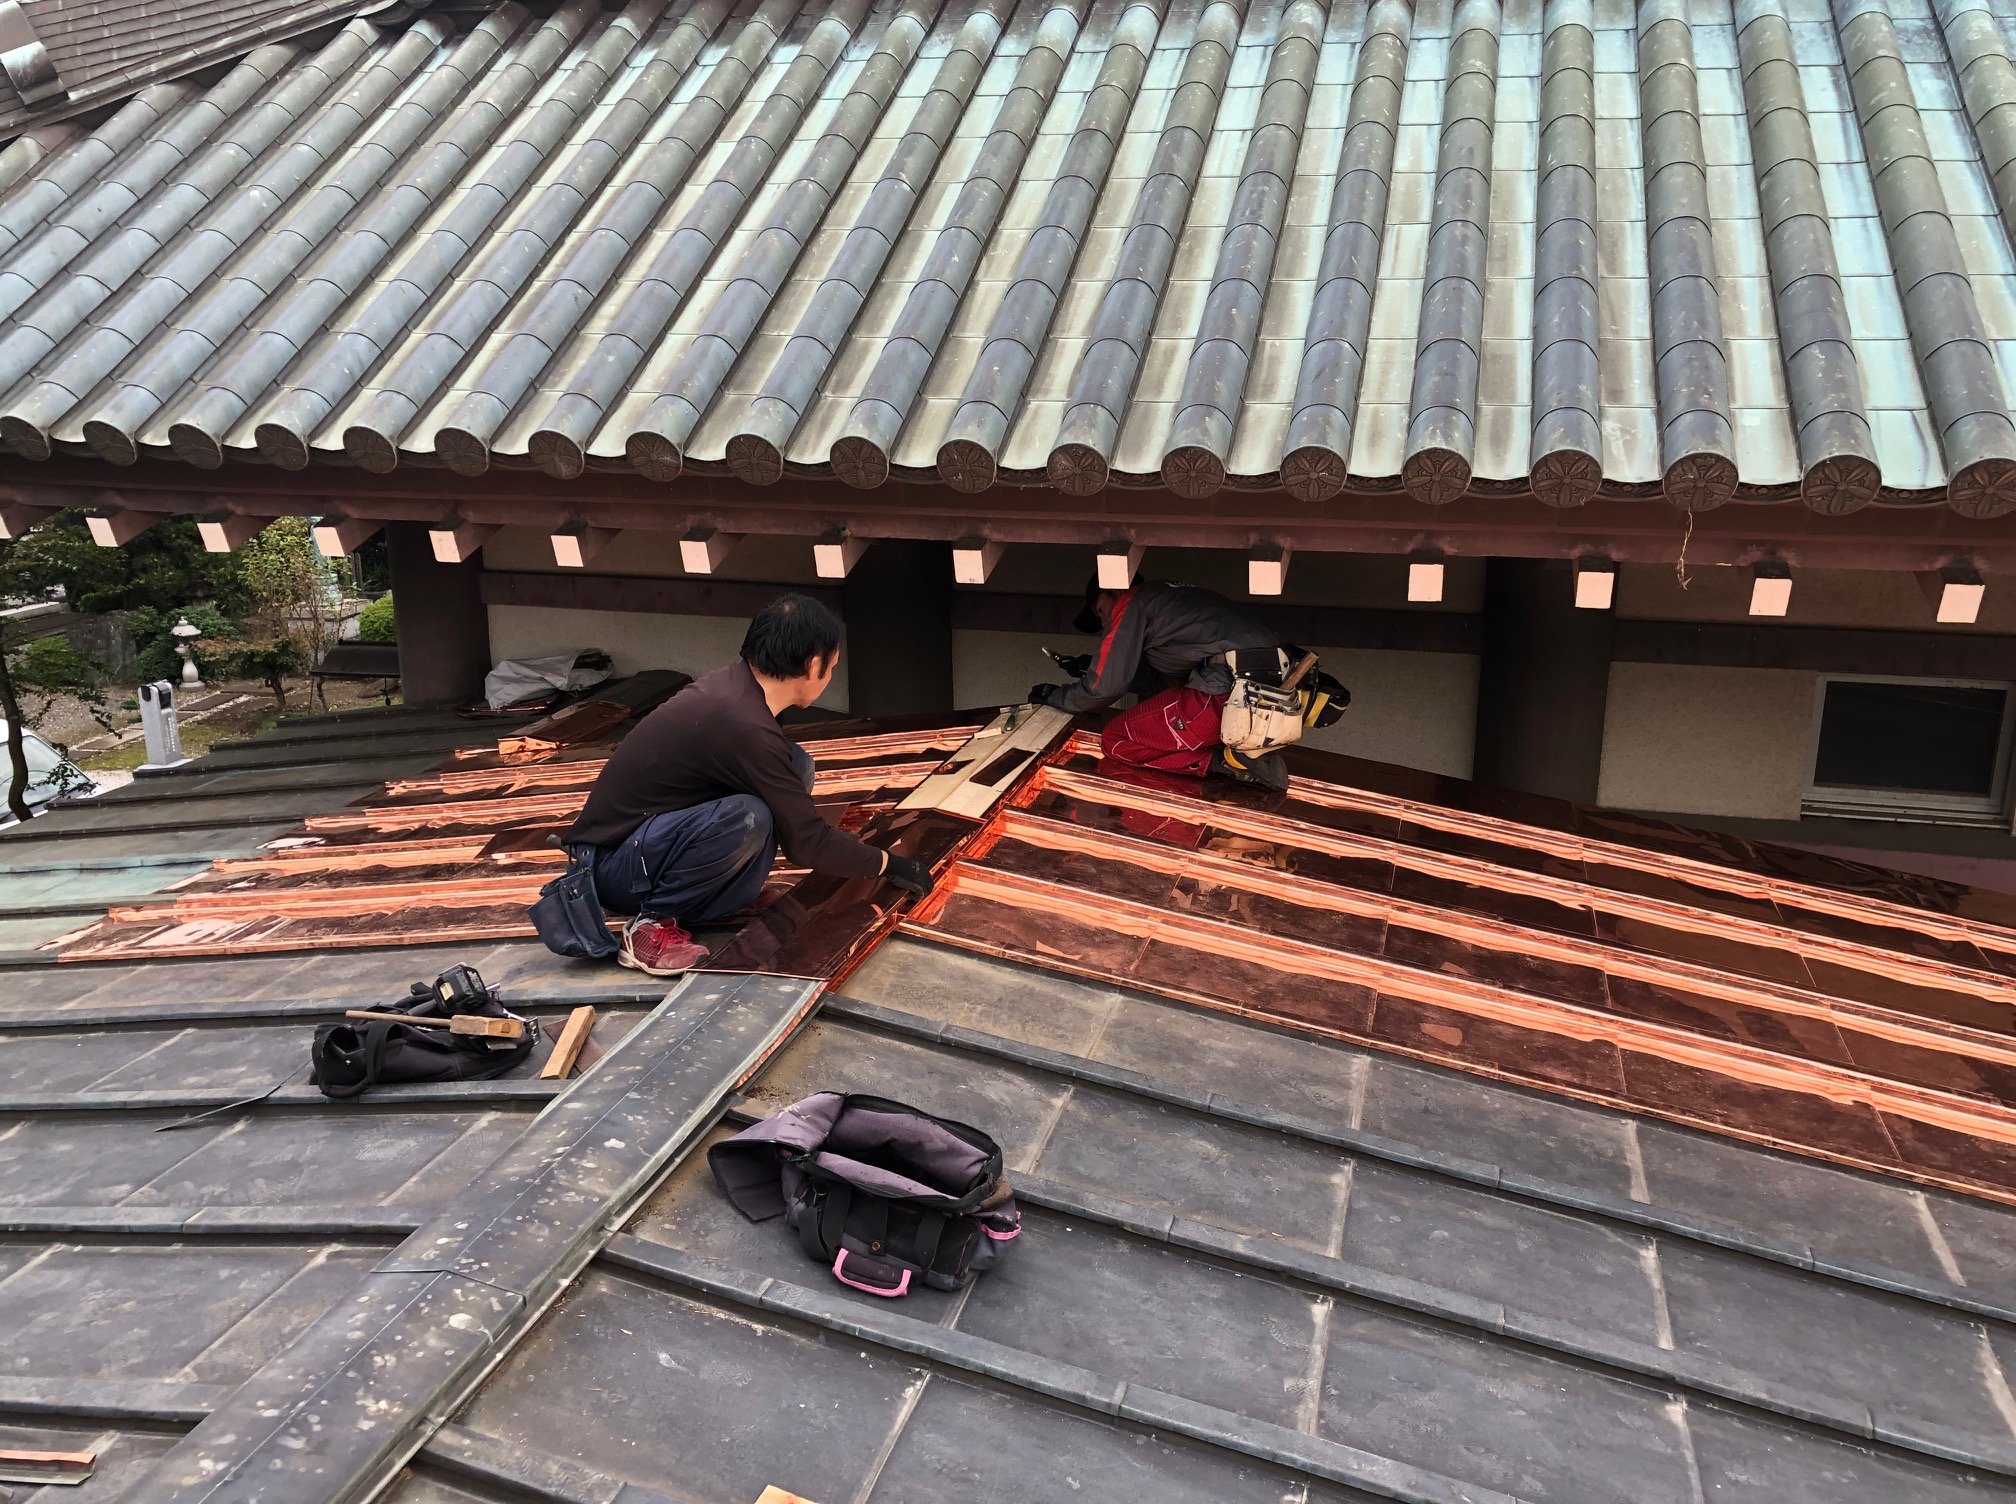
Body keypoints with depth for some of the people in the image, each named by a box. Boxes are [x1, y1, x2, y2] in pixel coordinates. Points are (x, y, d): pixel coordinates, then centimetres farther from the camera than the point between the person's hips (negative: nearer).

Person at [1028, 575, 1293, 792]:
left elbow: (1105, 686, 6)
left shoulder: (1130, 603, 8)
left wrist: (1055, 695, 23)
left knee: (1115, 740, 6)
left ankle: (1224, 761, -8)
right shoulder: (1168, 598, 32)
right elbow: (1154, 680, 36)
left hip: (1227, 697, -9)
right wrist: (1092, 666, 40)